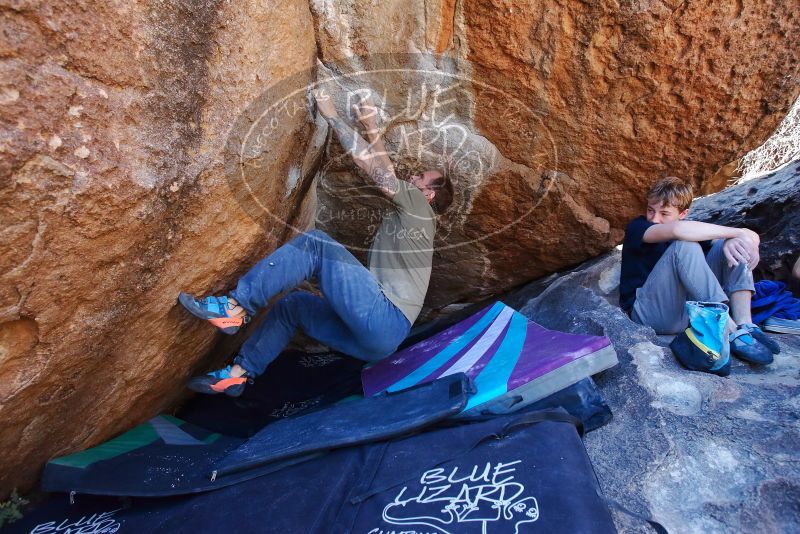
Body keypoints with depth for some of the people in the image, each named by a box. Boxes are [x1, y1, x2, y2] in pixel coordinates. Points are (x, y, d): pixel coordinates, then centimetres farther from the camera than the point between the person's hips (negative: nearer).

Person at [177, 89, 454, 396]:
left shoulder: (418, 206, 3)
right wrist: (371, 127, 30)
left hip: (385, 321, -10)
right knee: (294, 303, 18)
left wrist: (332, 116, 7)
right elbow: (384, 171, 31)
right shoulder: (405, 215, 27)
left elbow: (370, 164, 1)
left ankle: (235, 308, -14)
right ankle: (239, 374, 18)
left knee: (315, 243, -15)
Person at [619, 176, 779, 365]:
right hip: (649, 312, -6)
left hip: (688, 309, 6)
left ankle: (744, 325, -20)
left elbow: (751, 236, 2)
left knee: (733, 247, -3)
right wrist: (739, 233, -21)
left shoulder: (689, 229, 14)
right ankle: (733, 334, -30)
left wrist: (734, 240, -22)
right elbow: (677, 230, -28)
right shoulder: (637, 227, -4)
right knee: (685, 246, -26)